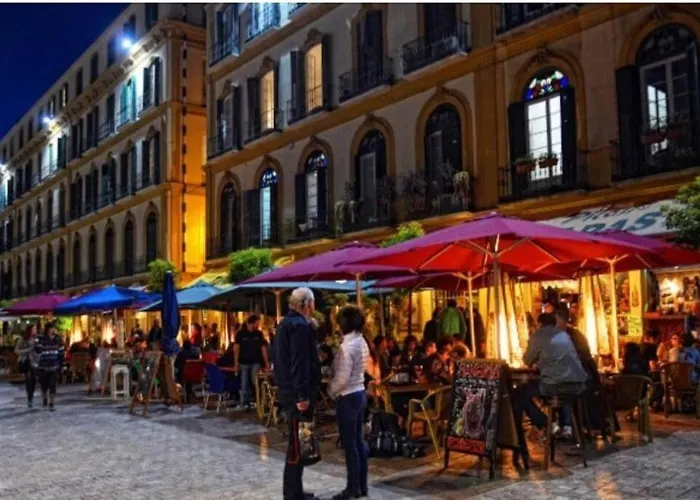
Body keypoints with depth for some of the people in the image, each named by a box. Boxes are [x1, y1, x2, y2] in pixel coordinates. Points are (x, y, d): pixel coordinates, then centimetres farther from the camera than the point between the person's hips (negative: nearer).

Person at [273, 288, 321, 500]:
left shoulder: (286, 323, 15)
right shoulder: (300, 326, -17)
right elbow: (299, 364, -24)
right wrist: (302, 395, -25)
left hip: (289, 390, 10)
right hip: (297, 393, -10)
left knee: (296, 443, 17)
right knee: (297, 444, -3)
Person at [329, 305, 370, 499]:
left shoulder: (347, 346, -20)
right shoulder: (362, 342, 7)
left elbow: (342, 378, -21)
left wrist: (330, 391, -4)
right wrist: (336, 390, 13)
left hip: (347, 397, -9)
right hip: (360, 394, 9)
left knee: (349, 444, 1)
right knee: (358, 441, 14)